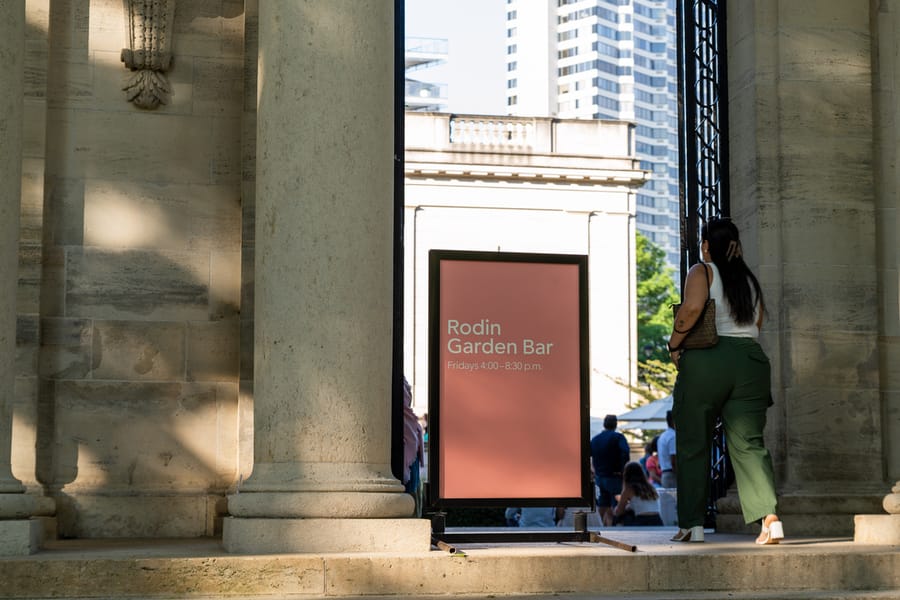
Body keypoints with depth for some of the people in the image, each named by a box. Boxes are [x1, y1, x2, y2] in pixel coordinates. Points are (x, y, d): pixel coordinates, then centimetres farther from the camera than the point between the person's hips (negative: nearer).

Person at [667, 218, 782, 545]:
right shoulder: (750, 279, 17)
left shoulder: (702, 272, -2)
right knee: (748, 443, 2)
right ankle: (771, 517, -14)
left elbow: (692, 307, -19)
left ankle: (692, 524, 5)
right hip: (751, 360, 5)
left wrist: (674, 344, -9)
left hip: (705, 361, -5)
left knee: (693, 445, 5)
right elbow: (757, 324, 16)